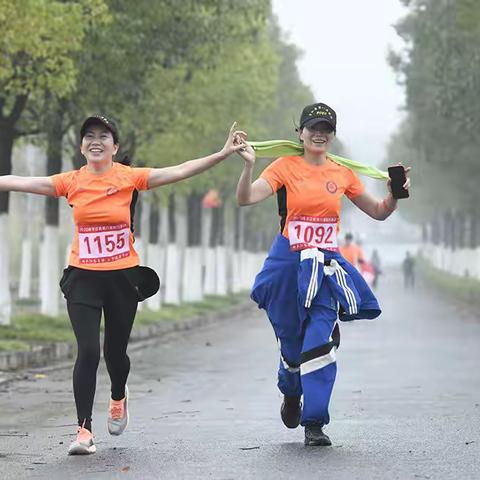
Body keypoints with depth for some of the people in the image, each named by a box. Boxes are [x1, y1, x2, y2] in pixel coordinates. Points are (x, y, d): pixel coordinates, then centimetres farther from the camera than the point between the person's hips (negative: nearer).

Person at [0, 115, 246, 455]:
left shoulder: (129, 178, -4)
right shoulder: (71, 183, 0)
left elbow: (180, 171, -10)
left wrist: (224, 153, -17)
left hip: (122, 277, 0)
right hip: (83, 278, 0)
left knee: (115, 351, 10)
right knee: (88, 351, -12)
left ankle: (119, 397, 45)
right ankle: (84, 430, -3)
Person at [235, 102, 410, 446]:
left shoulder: (342, 174, 7)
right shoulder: (285, 167, -2)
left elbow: (378, 212, 16)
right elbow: (246, 198, -15)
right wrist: (249, 165, -30)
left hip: (325, 267, 1)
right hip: (288, 263, -1)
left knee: (320, 341, -14)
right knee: (291, 341, 10)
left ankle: (315, 423, -10)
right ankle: (291, 394, 43)